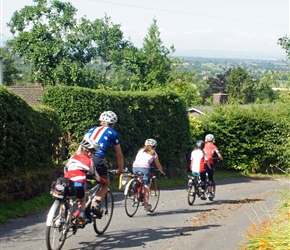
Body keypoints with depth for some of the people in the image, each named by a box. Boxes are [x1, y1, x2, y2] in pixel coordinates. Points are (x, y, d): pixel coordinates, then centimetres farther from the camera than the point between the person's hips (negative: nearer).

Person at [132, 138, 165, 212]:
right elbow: (158, 165, 22)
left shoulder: (140, 150, 28)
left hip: (135, 167, 4)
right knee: (146, 186, 2)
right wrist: (162, 172, 37)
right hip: (144, 167, -4)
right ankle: (146, 205, 0)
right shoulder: (153, 153, 18)